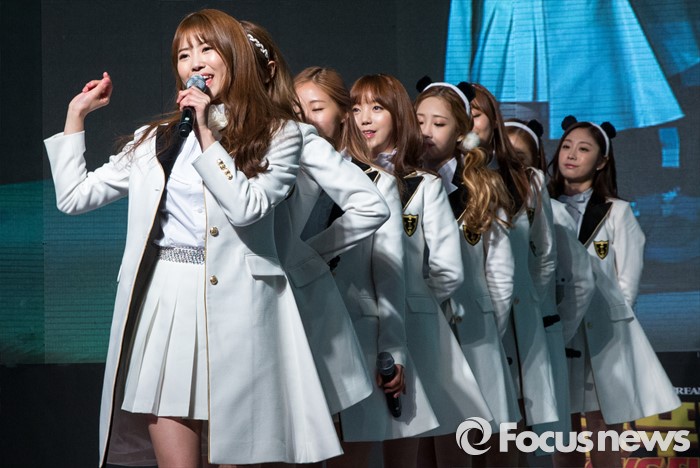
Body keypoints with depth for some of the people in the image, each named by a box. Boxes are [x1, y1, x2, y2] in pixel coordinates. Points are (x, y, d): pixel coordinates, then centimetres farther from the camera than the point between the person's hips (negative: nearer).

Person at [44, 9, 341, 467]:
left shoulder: (277, 134, 6)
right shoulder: (155, 139, 17)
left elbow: (246, 207, -10)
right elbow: (74, 196, 17)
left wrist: (208, 134, -8)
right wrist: (77, 113, 17)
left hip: (230, 303, -3)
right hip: (161, 298, 3)